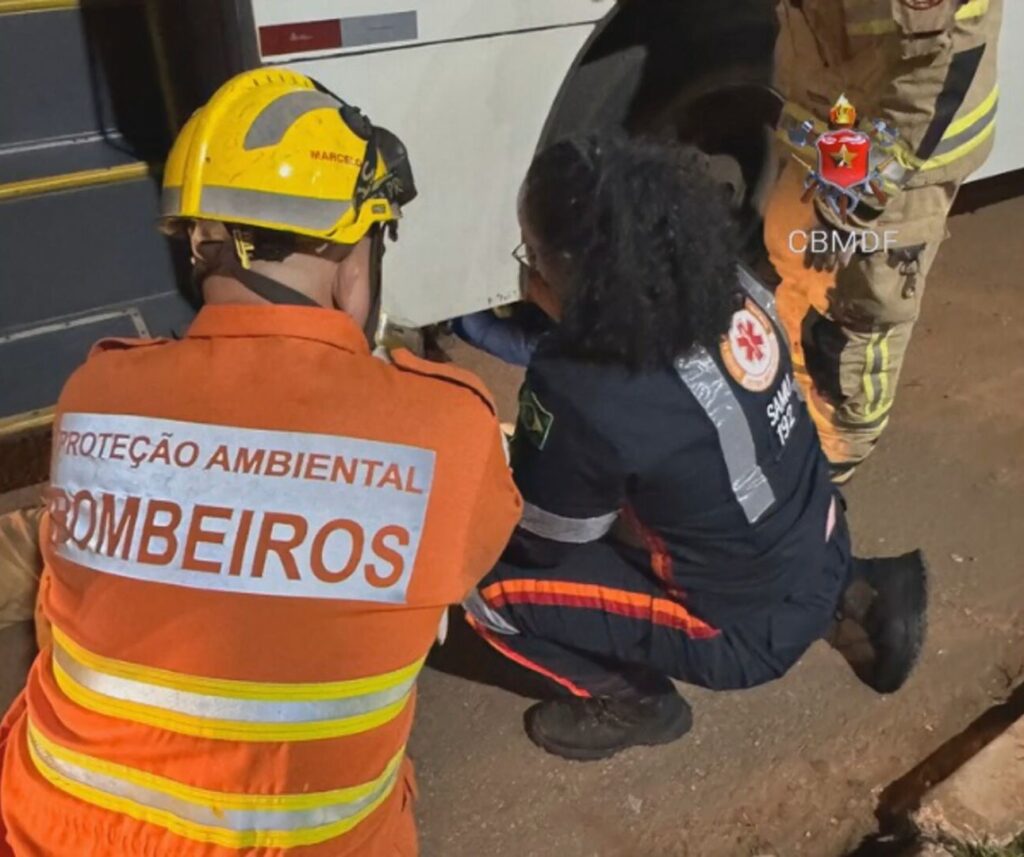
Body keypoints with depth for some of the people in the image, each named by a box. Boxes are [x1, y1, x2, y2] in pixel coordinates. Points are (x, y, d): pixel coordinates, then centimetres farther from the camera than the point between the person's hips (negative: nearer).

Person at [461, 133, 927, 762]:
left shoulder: (581, 397, -31)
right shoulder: (730, 284, -12)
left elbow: (542, 539, -12)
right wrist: (567, 313, 9)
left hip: (752, 629, -6)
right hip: (823, 549, 7)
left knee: (489, 579, -9)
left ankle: (635, 699, 12)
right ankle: (849, 590, 23)